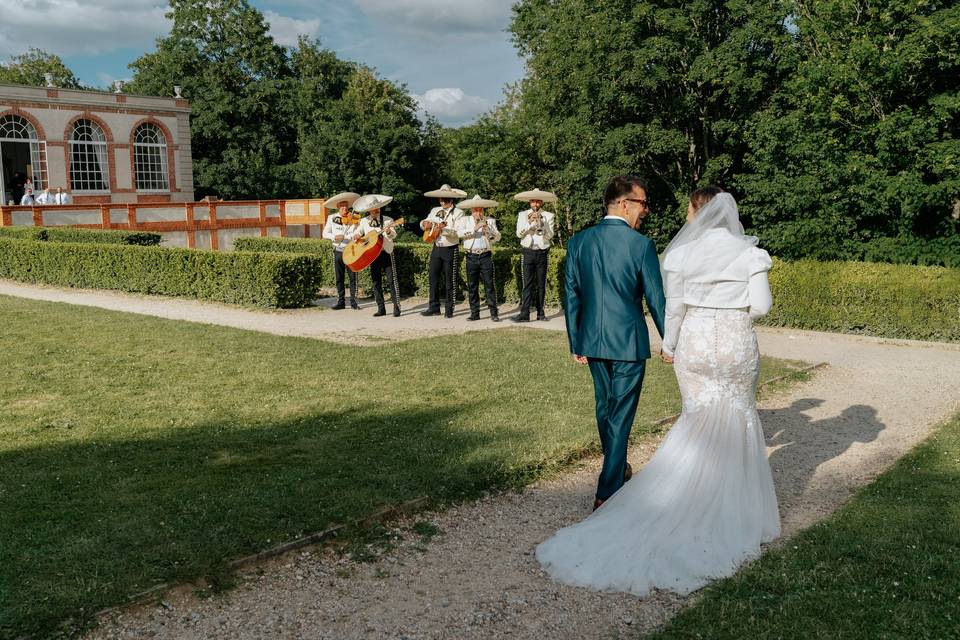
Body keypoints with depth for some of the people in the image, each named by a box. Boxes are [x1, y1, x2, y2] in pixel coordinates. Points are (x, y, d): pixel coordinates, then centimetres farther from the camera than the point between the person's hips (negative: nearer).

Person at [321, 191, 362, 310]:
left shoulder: (353, 219, -1)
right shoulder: (331, 218, 4)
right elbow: (325, 233, 3)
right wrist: (334, 237, -14)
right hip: (338, 251, 2)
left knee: (353, 277, -1)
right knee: (339, 278, 7)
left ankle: (353, 301, 6)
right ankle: (341, 302, 14)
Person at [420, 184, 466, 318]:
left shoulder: (458, 213, -6)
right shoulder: (435, 211, 12)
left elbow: (457, 232, -17)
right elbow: (424, 223, 16)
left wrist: (443, 229, -30)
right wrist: (425, 223, -7)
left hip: (450, 249, -5)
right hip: (436, 248, 5)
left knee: (450, 280, 0)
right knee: (433, 278, 5)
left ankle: (449, 310, 6)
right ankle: (434, 307, 12)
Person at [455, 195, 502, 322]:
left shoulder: (490, 221, 11)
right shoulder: (465, 220, 9)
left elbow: (497, 237, 2)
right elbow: (459, 233, -10)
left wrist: (487, 229, -12)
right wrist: (475, 228, -16)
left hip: (486, 255, -1)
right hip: (471, 256, 1)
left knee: (489, 284, -3)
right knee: (472, 286, 3)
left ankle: (494, 313, 0)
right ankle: (474, 313, 11)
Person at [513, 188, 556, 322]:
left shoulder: (548, 216, 5)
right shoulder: (523, 215, 8)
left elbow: (550, 235, -4)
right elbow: (519, 233, -1)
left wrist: (540, 222, -14)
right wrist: (529, 222, -12)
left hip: (542, 252, 0)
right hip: (527, 252, 0)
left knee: (541, 284, 4)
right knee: (527, 284, -5)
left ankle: (540, 313, 11)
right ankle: (524, 314, -8)